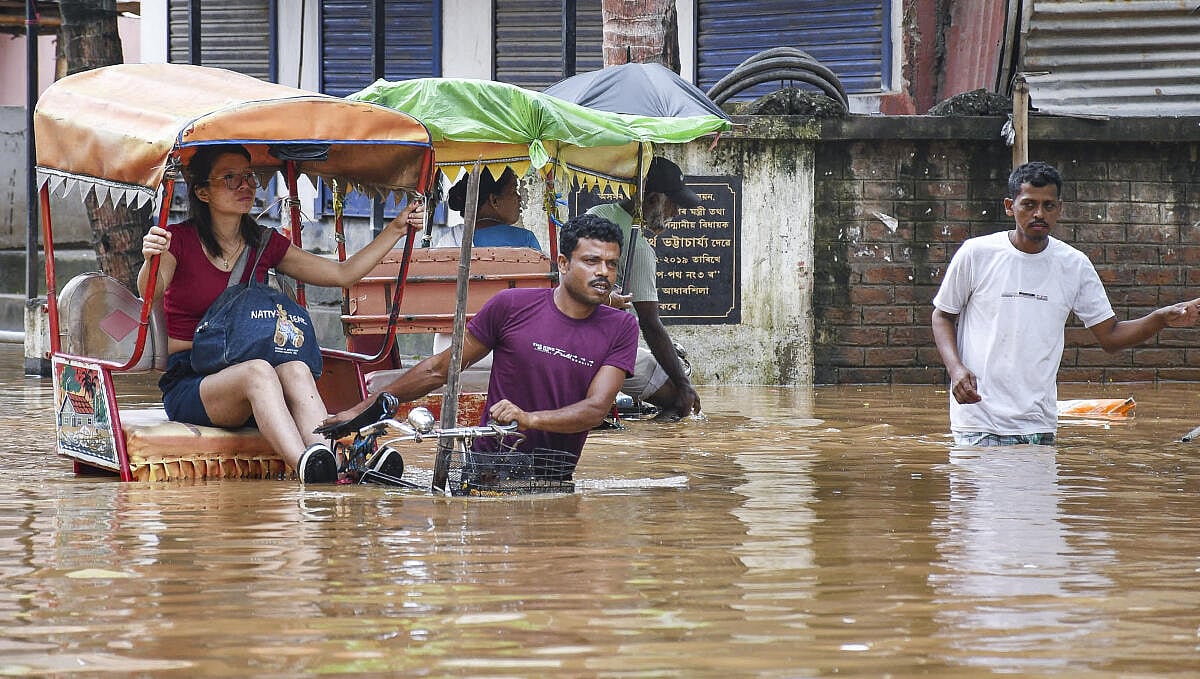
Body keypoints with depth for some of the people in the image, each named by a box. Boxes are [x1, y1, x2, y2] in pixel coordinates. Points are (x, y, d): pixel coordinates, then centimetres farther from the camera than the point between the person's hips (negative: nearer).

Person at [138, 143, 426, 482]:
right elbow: (150, 291, -21)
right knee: (258, 371, -36)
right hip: (187, 385, -4)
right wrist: (151, 260, -43)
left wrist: (396, 229, 10)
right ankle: (308, 468, -59)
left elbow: (342, 274, 16)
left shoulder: (264, 245, 15)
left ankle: (338, 465, -55)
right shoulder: (179, 239, -1)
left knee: (295, 369, -30)